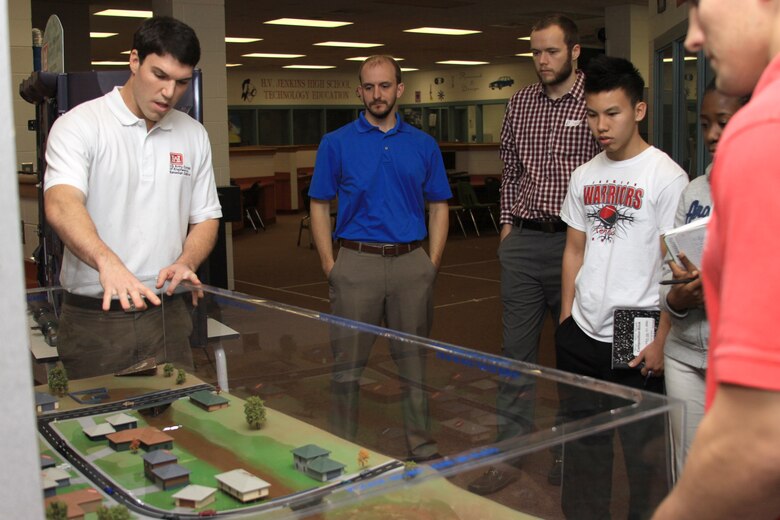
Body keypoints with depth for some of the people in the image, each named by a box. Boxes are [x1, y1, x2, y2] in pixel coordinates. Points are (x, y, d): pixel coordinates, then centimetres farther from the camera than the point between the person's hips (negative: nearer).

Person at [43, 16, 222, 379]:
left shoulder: (194, 135, 9)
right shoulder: (79, 125, -6)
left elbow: (205, 218, 13)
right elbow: (61, 205, -23)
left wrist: (185, 262, -8)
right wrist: (107, 262, -41)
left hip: (167, 312, 4)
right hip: (93, 316, -4)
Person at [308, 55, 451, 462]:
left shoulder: (423, 145, 8)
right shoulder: (336, 143, 2)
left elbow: (438, 206, 11)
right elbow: (319, 206, 3)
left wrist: (432, 262, 1)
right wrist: (330, 265, -5)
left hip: (411, 263, 2)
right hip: (357, 261, -1)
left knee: (414, 360, 11)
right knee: (348, 363, 5)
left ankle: (422, 444, 23)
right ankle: (342, 444, 20)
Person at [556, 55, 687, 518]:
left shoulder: (666, 176, -8)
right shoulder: (584, 176, 9)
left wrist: (662, 341, -13)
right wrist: (566, 321, 11)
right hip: (582, 336, 6)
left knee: (644, 452, 6)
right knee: (583, 446, 16)